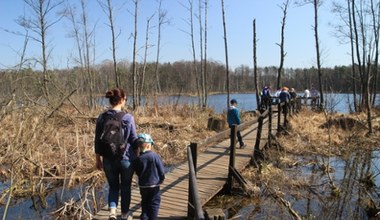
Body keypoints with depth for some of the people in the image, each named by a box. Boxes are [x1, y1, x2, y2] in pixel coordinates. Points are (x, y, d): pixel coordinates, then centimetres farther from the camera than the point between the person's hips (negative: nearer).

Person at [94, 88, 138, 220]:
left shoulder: (101, 118, -4)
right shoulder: (128, 118, -13)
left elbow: (98, 141, 2)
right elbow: (134, 140, -7)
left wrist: (98, 159, 13)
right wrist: (137, 157, 8)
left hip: (108, 160, 2)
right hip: (126, 159, -2)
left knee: (113, 186, 19)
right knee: (125, 187, 17)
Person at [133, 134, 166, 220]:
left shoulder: (138, 159, -8)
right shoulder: (155, 156, -15)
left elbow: (137, 172, 3)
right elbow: (162, 170, -9)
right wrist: (161, 179, 9)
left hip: (142, 185, 3)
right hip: (154, 184, -3)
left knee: (144, 203, 19)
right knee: (154, 203, 10)